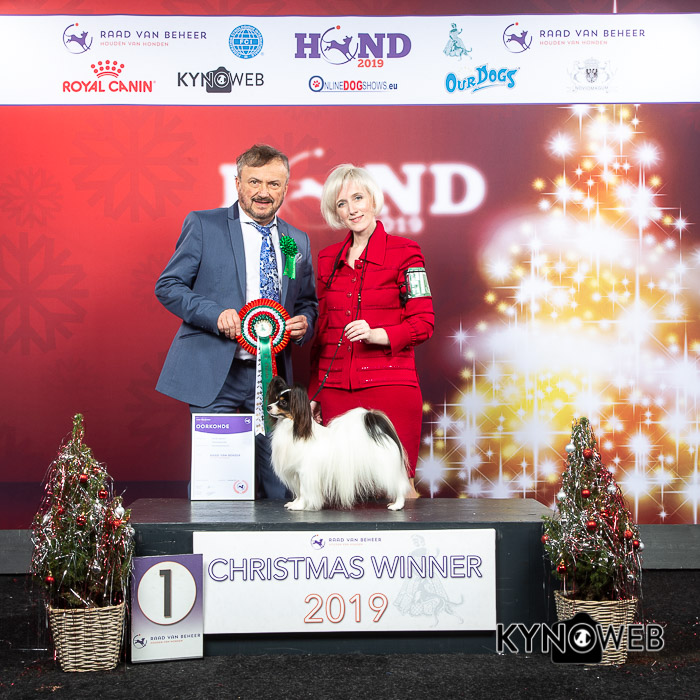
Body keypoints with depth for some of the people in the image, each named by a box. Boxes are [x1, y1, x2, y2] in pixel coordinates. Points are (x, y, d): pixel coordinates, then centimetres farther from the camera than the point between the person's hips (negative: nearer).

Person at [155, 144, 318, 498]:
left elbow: (308, 303, 22)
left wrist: (303, 323, -2)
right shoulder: (203, 225, 2)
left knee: (278, 488, 3)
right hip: (214, 376, -3)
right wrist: (216, 315, -16)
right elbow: (167, 286, 0)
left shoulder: (298, 241, 15)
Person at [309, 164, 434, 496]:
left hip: (389, 387, -4)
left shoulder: (404, 252, 0)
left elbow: (423, 323, -3)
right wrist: (313, 393, 16)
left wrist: (377, 334, -20)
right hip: (336, 391, 4)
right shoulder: (327, 258, 14)